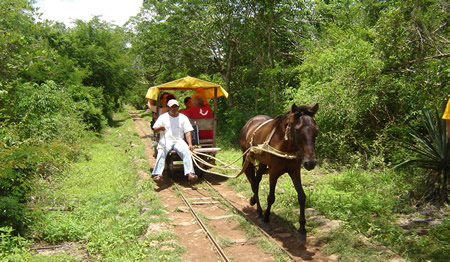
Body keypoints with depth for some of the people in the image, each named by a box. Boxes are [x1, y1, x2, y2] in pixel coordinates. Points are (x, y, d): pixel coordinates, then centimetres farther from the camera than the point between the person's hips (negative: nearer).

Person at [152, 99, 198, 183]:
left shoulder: (183, 118, 15)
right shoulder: (163, 117, 14)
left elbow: (188, 132, 8)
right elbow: (155, 130, 10)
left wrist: (190, 144, -8)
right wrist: (160, 128, -16)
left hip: (179, 141, 1)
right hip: (165, 140, 0)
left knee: (186, 152, -29)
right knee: (161, 153, -31)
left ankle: (190, 173, -37)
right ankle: (158, 174, -41)